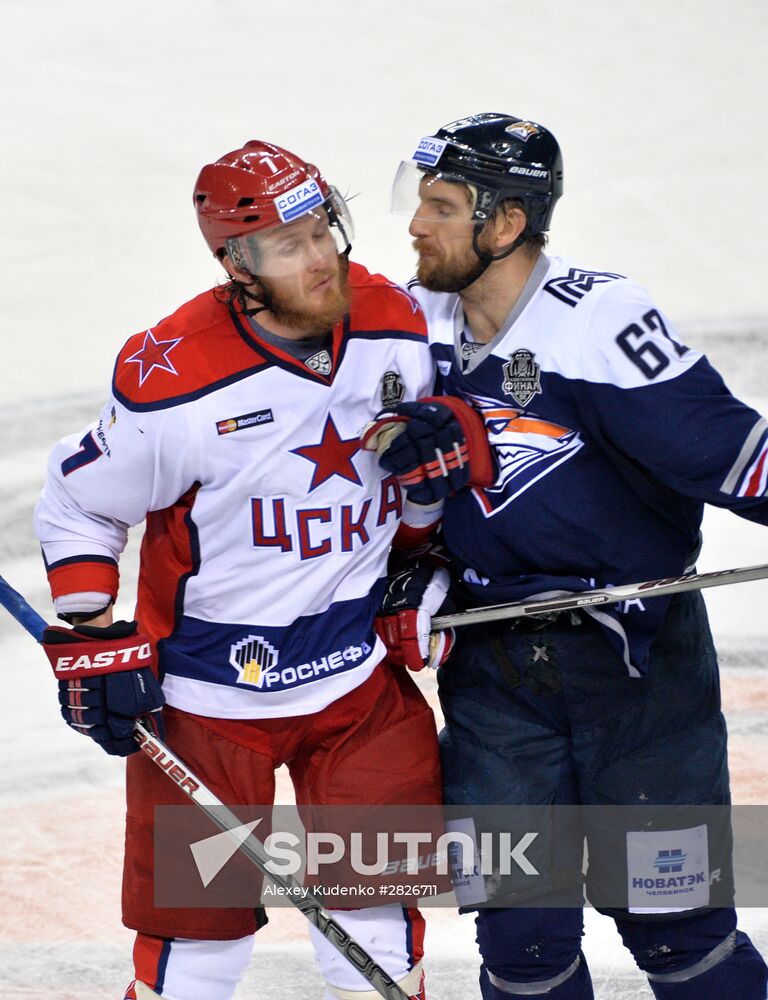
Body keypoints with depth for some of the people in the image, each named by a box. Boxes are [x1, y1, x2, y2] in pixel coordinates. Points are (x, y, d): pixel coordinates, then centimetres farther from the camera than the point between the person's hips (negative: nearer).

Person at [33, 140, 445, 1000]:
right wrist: (93, 642, -10)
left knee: (379, 906, 7)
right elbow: (78, 503, -7)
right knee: (197, 928, 3)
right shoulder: (173, 381, -21)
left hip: (360, 666, 4)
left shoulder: (395, 327, -7)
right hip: (207, 689, -4)